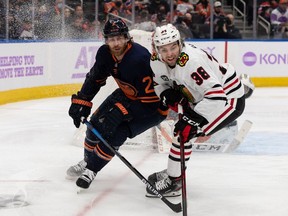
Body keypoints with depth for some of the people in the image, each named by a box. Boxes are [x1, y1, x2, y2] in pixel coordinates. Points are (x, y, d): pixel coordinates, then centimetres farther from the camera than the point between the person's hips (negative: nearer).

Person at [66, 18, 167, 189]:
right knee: (97, 122, 3)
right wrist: (81, 101, -6)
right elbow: (95, 78, 4)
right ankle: (88, 161, 30)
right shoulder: (106, 53, -14)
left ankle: (92, 169, 0)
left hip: (154, 104, -8)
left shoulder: (140, 59, -37)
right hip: (127, 94, 8)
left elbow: (150, 101, -35)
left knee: (116, 132, -19)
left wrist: (122, 111, -37)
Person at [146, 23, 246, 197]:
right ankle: (173, 171, 38)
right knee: (182, 128, 20)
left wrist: (193, 119, -41)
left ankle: (173, 182, -3)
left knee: (184, 132, -15)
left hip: (228, 99, -9)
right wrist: (168, 95, -10)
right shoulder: (157, 61, -8)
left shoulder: (191, 62, -35)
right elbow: (160, 83, 12)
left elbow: (216, 94, -41)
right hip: (202, 97, 9)